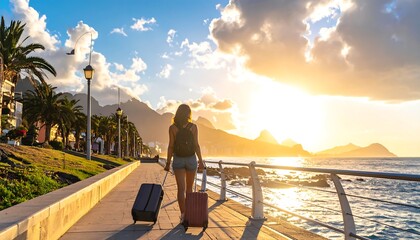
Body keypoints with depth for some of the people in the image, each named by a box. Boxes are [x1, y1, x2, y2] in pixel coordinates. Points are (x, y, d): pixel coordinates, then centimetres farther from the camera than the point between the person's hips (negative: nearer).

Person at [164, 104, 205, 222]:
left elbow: (171, 146, -6)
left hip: (178, 160, -1)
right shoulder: (193, 127, -4)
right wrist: (201, 161, -5)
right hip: (191, 159, 1)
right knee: (189, 187, 17)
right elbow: (196, 145, -8)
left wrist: (168, 163, 1)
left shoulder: (172, 127, -4)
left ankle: (183, 214, -14)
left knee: (181, 188, -3)